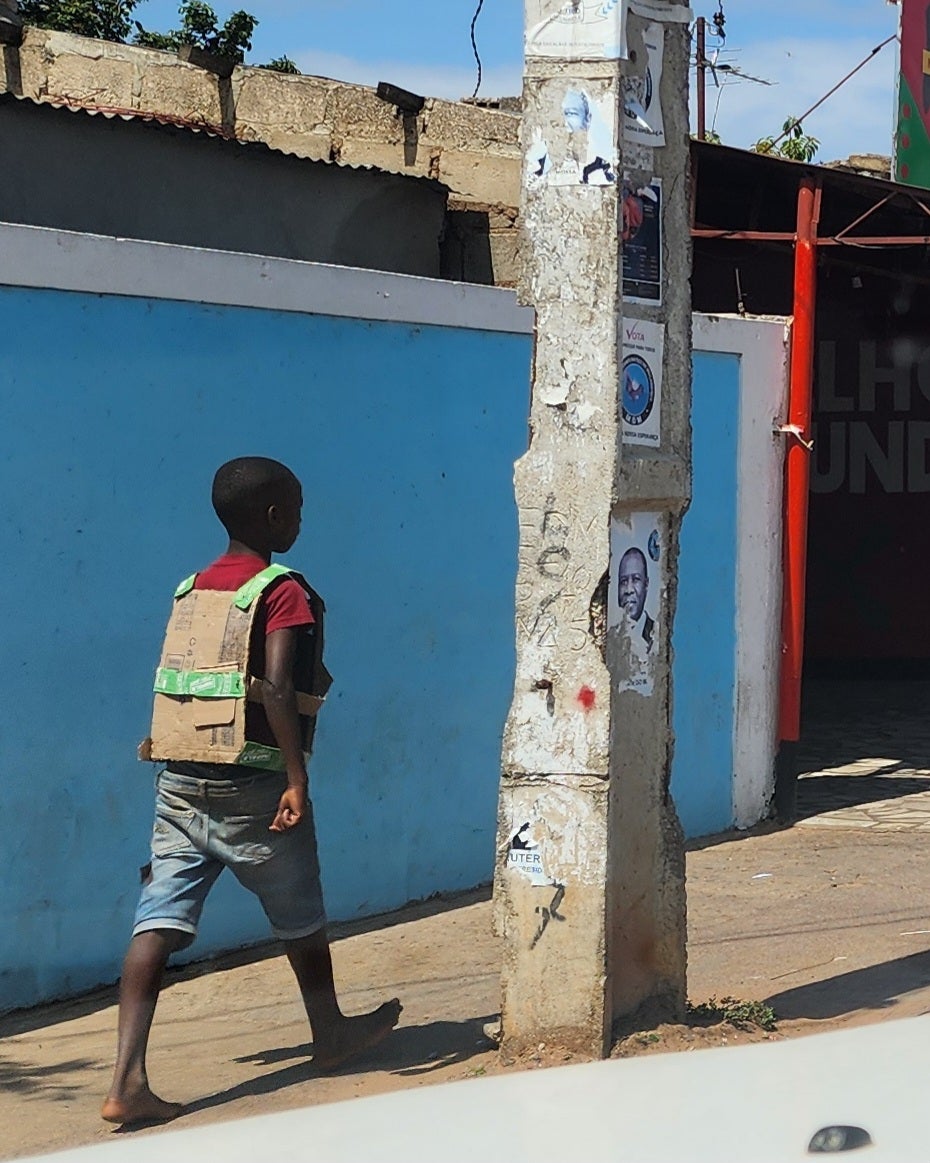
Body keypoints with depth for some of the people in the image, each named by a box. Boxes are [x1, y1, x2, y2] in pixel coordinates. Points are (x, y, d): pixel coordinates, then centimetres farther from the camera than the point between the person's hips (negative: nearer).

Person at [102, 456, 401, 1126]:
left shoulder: (193, 590, 11)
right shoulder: (284, 593, -8)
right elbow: (276, 688, -20)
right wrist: (297, 778, -20)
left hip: (180, 782, 5)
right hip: (251, 788, -5)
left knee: (158, 927, -4)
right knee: (301, 920, 17)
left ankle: (128, 1081, -14)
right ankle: (330, 1035, 38)